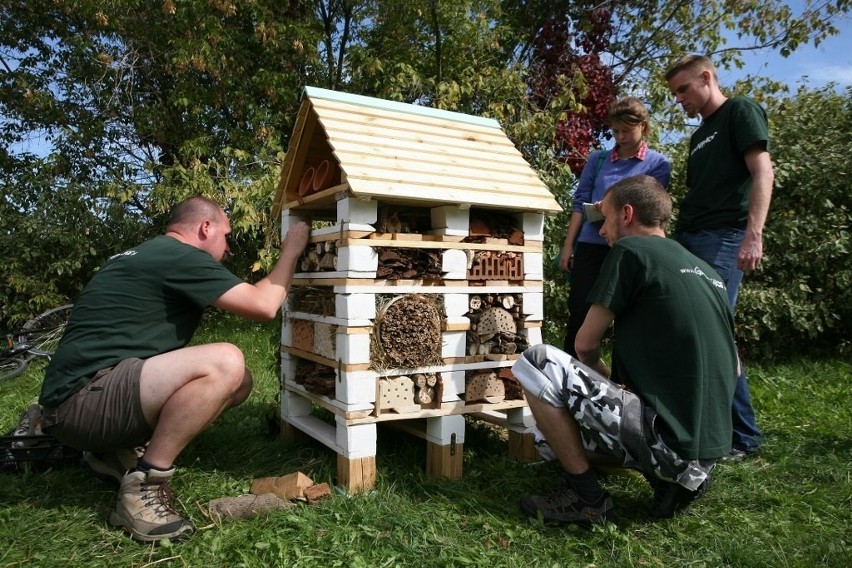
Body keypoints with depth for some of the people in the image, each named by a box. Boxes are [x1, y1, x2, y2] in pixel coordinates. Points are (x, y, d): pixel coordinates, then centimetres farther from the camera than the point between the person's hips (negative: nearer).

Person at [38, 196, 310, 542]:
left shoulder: (148, 255, 20)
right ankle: (143, 486, -15)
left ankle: (121, 452, 10)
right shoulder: (181, 256, -12)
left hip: (94, 395, 10)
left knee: (237, 382, 5)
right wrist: (291, 250, 0)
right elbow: (263, 306, -14)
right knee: (226, 364, -30)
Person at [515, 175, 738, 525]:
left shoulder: (631, 250, -8)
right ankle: (676, 481, 10)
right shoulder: (707, 271, 15)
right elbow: (732, 369, 22)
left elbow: (586, 345, -4)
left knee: (534, 362, -10)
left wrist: (605, 377, 19)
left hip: (664, 442, -9)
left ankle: (586, 497, -3)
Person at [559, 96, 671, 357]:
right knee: (578, 312, 2)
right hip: (590, 245, 2)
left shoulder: (658, 163, 5)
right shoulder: (598, 159, 12)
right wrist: (568, 245, 1)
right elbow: (580, 201, 8)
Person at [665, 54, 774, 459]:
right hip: (685, 239, 9)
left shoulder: (741, 111, 2)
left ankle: (743, 436, 2)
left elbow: (762, 171, -11)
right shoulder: (699, 136, 25)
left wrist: (754, 234, -22)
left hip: (723, 239, -8)